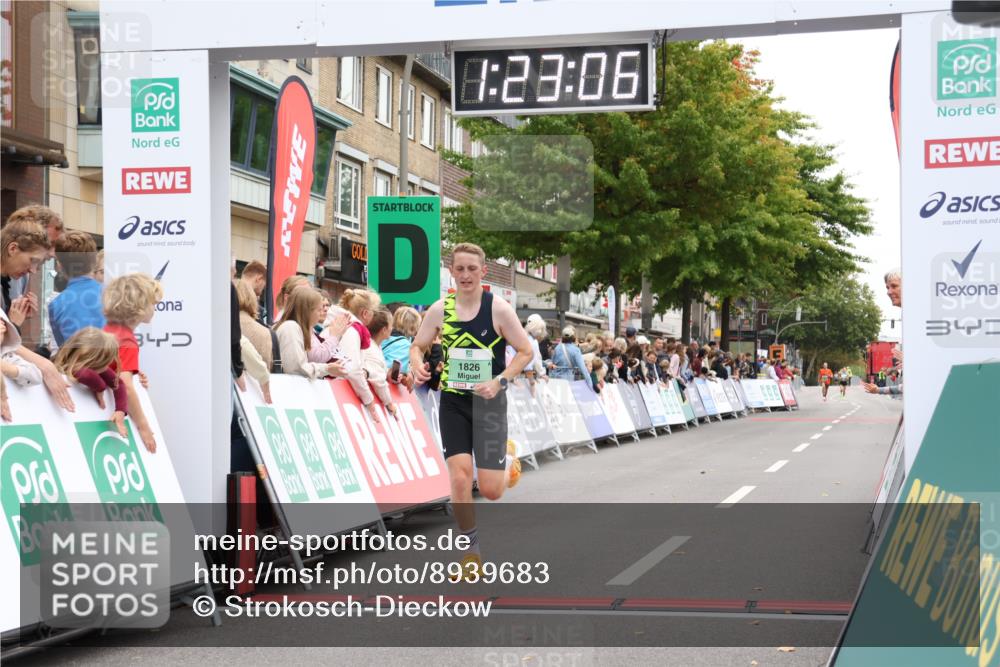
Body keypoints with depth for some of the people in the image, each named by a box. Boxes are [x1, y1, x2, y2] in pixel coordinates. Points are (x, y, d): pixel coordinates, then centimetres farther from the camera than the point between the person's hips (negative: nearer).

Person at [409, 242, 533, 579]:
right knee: (459, 477, -11)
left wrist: (500, 381, -18)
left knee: (491, 490, -5)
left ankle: (507, 459, 34)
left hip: (489, 401, -2)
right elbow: (418, 346, 10)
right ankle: (471, 550, 9)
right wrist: (417, 365, -13)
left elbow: (525, 351, -4)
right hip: (453, 401, 2)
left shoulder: (498, 308, -8)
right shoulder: (440, 309, 0)